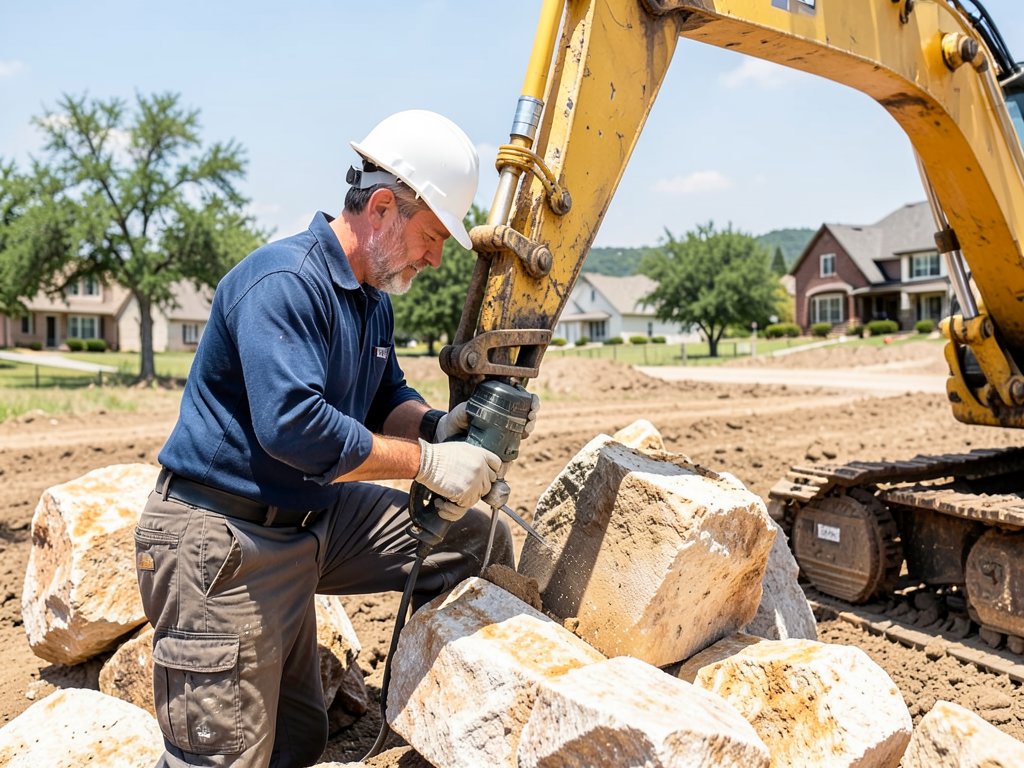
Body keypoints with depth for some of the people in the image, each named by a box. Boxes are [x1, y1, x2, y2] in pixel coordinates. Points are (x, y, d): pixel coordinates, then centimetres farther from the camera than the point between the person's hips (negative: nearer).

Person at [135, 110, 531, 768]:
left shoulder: (374, 299, 8)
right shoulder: (283, 282, -23)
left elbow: (387, 399, 16)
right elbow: (293, 426, -33)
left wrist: (437, 426, -6)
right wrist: (426, 461, -26)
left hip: (311, 523, 9)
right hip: (220, 541, -9)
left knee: (476, 538, 8)